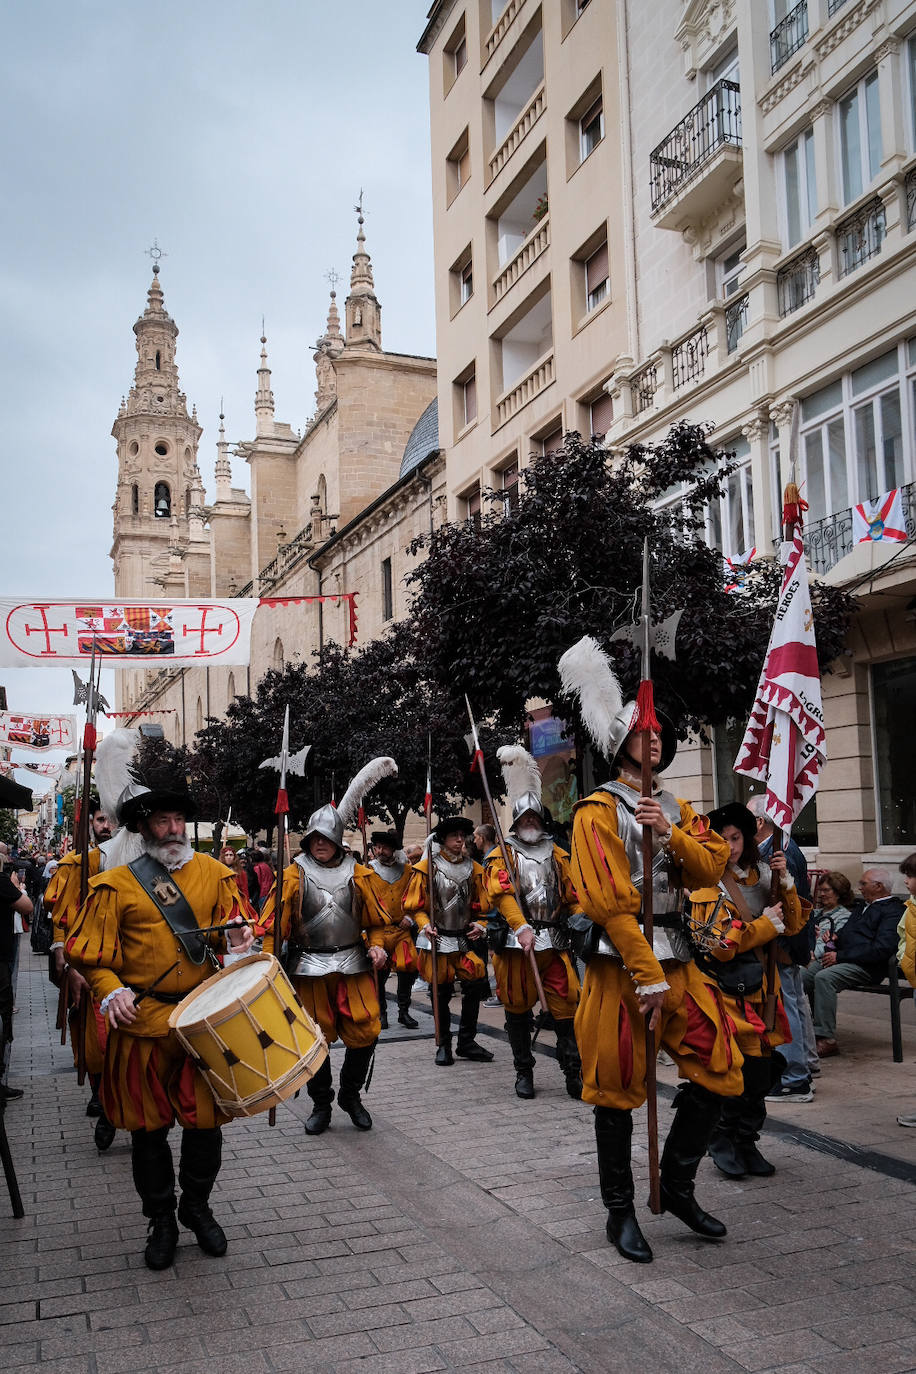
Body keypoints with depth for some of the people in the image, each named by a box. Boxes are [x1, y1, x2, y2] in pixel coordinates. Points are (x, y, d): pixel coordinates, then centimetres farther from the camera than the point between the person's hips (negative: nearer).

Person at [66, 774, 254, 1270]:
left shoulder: (214, 873, 6)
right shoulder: (117, 884, -1)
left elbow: (238, 924, 9)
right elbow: (90, 949, -2)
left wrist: (238, 939, -14)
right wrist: (110, 990, -18)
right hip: (142, 1022, -1)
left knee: (206, 1119, 7)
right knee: (148, 1126, 9)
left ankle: (197, 1206, 31)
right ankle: (160, 1219, 28)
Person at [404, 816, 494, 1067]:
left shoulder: (472, 868, 8)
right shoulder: (427, 866, -3)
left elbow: (481, 903, 15)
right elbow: (414, 905, -1)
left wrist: (479, 925, -2)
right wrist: (425, 925, -17)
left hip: (465, 939, 4)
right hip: (437, 940, -3)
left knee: (475, 985, -2)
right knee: (441, 993, 3)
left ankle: (466, 1041, 13)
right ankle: (444, 1044, 17)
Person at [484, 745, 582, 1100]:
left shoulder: (557, 855, 15)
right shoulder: (502, 855, 3)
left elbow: (572, 896, 12)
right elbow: (501, 894, -12)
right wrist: (522, 928, -26)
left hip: (554, 941, 2)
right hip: (514, 941, -2)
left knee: (566, 1004, -4)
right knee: (518, 1007, 6)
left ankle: (573, 1073, 1)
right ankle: (523, 1072, 19)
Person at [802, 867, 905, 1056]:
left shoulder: (893, 911, -4)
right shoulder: (862, 906, 25)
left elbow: (881, 949, -16)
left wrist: (840, 956, -16)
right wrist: (836, 936, 8)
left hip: (867, 966, -9)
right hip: (842, 958, 9)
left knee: (823, 977, -32)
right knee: (803, 975, -14)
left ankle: (826, 1039, -29)